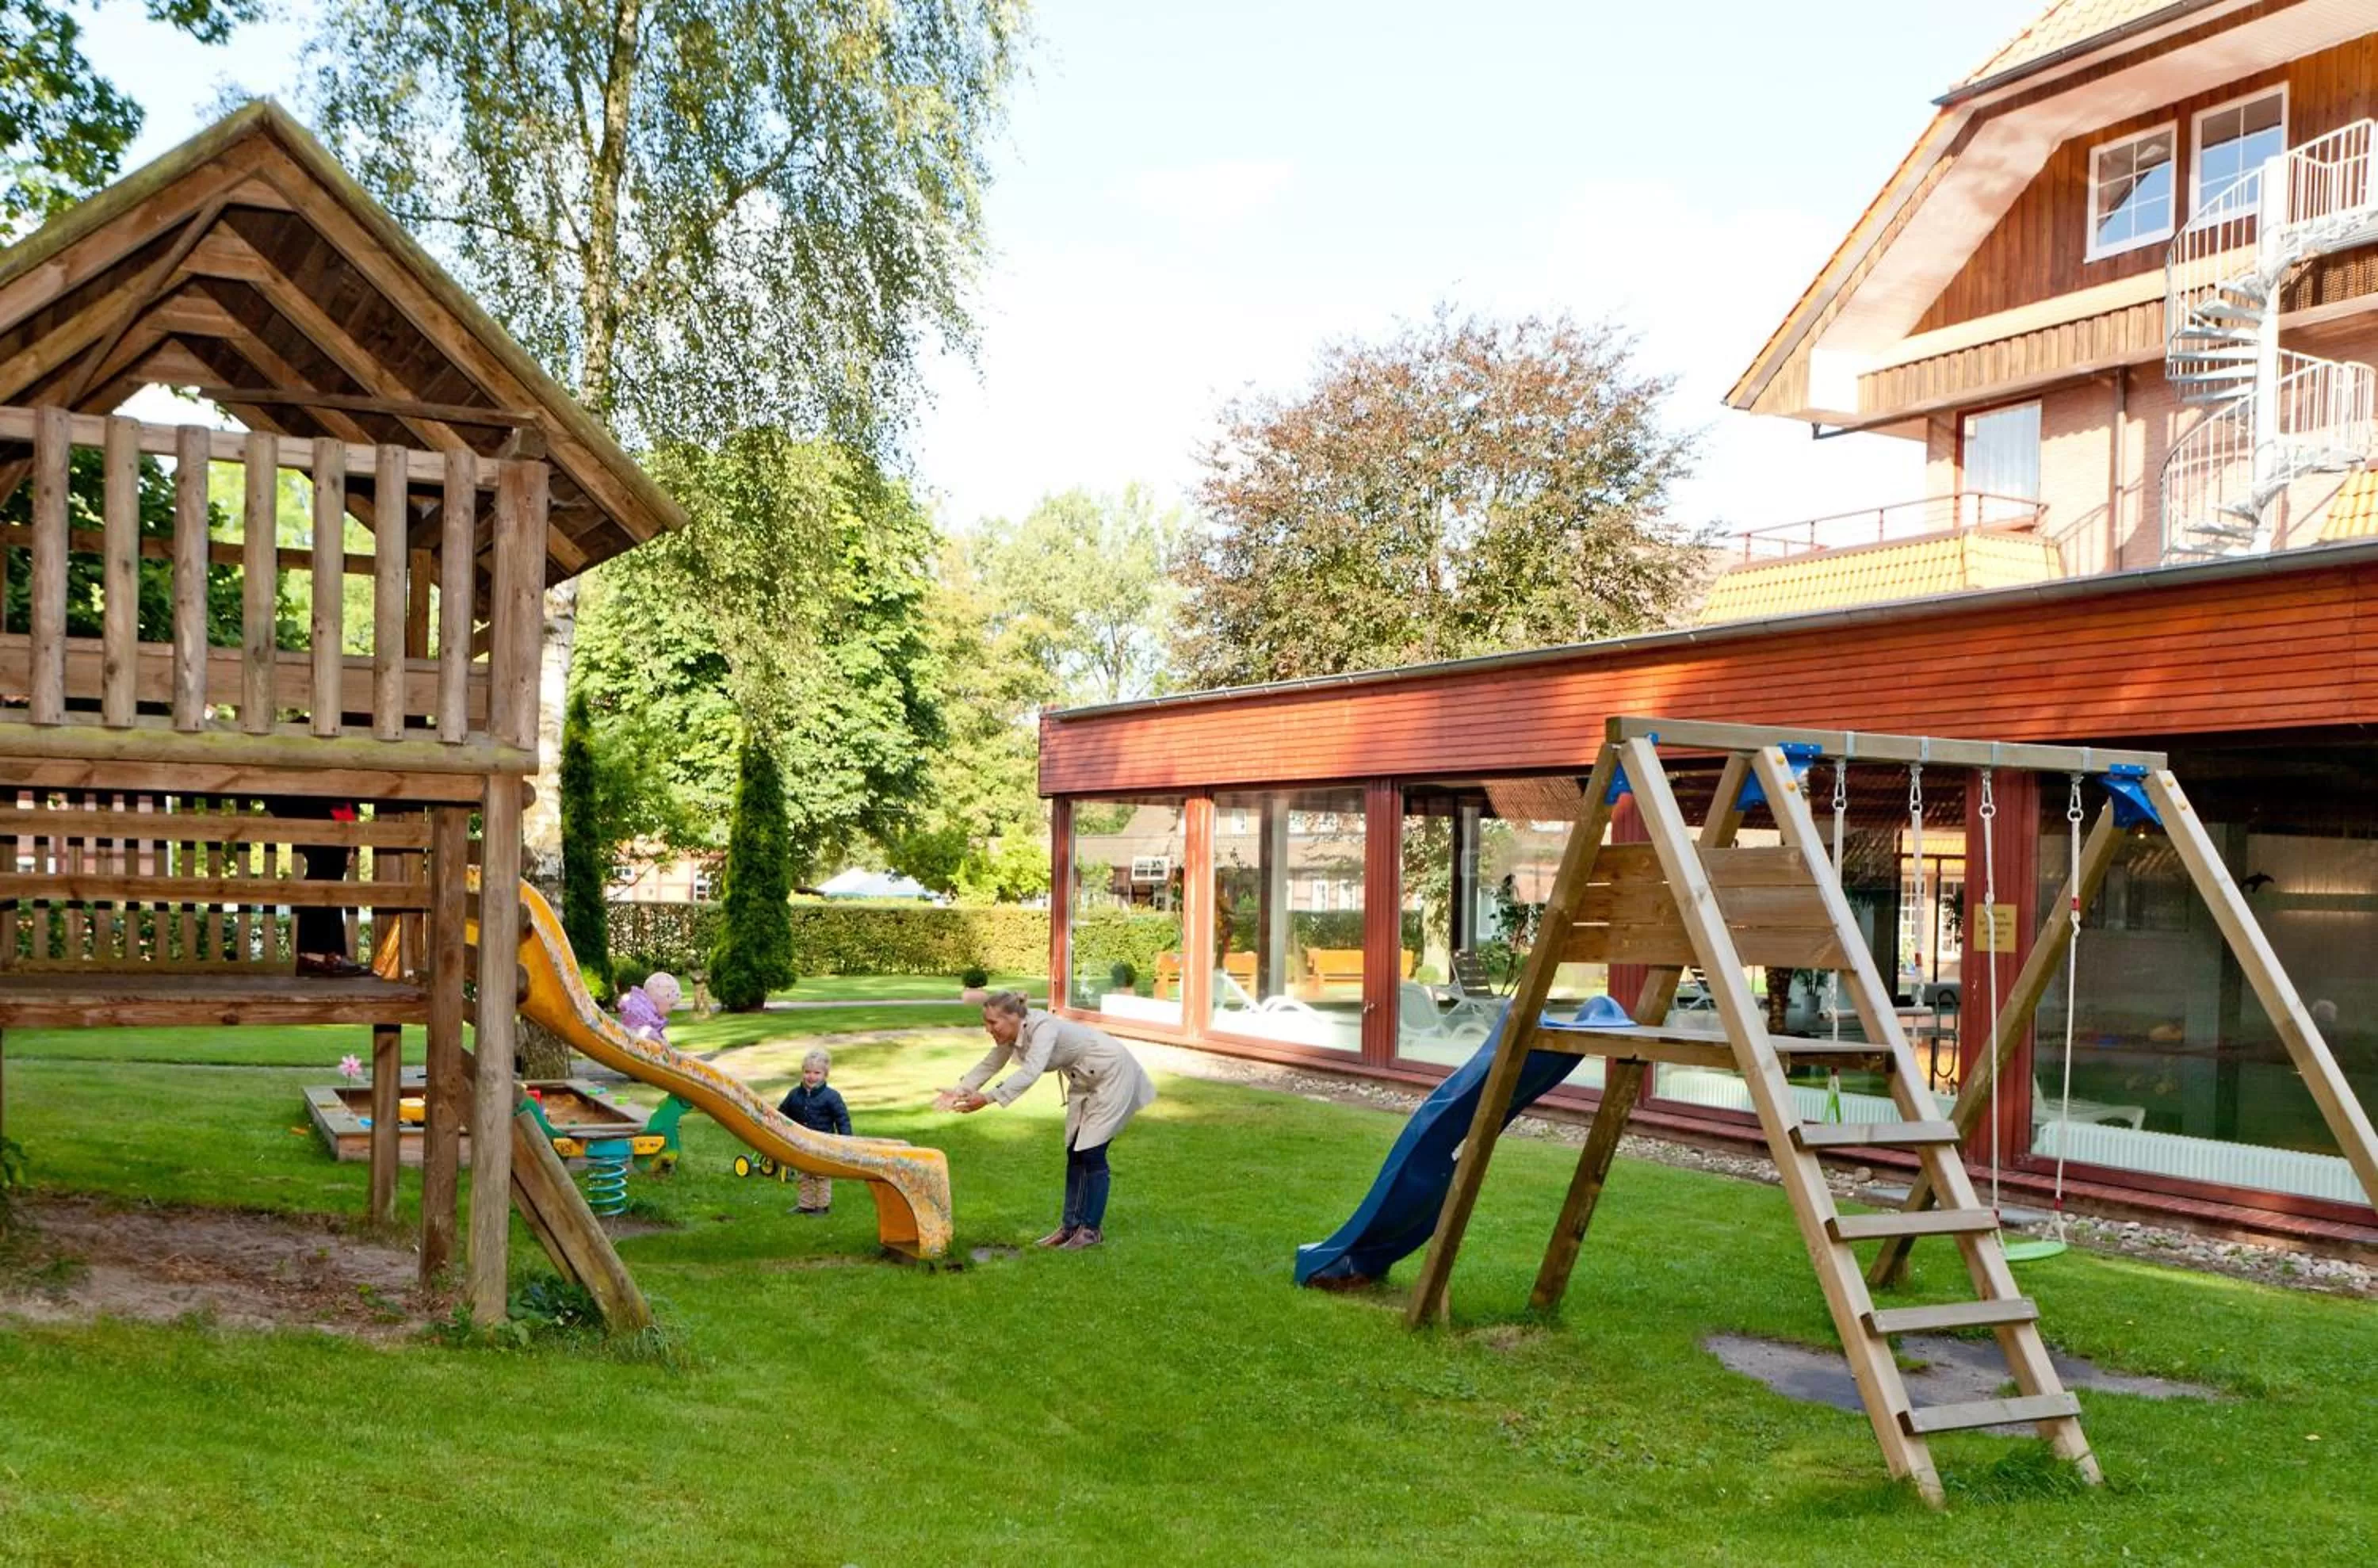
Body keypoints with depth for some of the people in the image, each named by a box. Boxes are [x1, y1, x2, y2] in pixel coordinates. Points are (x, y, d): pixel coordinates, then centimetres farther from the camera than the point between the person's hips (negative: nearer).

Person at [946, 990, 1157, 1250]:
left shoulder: (1043, 1028, -34)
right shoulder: (1010, 1036, -7)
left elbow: (1030, 1073, -46)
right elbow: (989, 1065, 0)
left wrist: (987, 1099, -52)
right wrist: (959, 1091, -16)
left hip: (1112, 1075, -9)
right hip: (1085, 1081, 9)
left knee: (1091, 1153, -8)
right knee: (1075, 1152, 8)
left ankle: (1092, 1228, 3)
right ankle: (1071, 1224, 15)